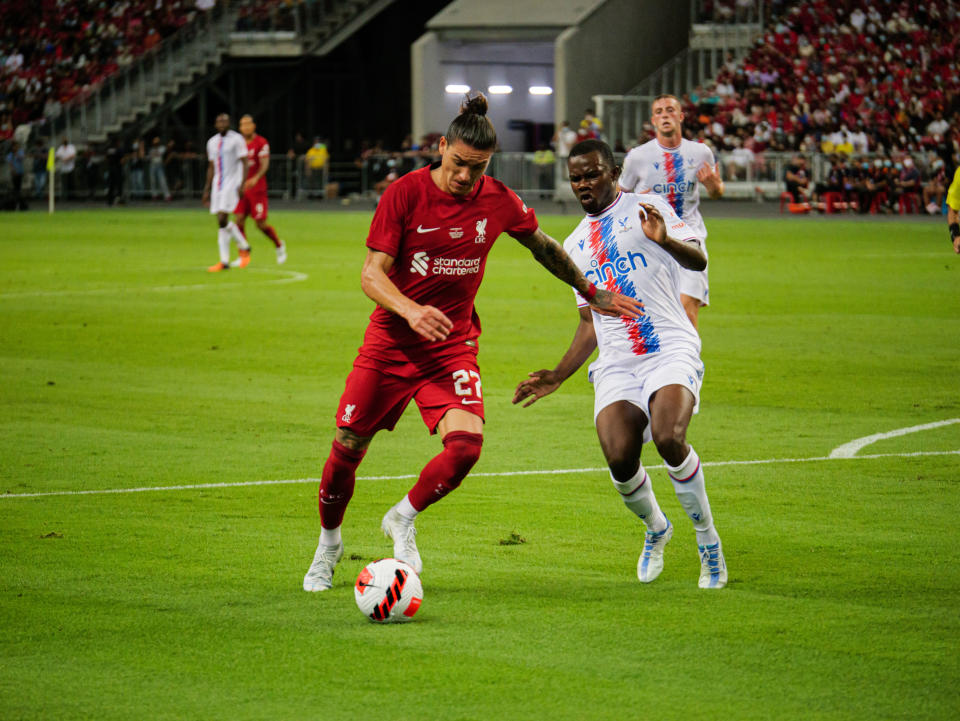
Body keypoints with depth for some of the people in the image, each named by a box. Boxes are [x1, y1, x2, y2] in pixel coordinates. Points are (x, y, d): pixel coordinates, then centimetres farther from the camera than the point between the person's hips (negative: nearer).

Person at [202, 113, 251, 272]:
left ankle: (244, 247, 3)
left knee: (222, 219, -16)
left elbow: (244, 163, -8)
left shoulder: (236, 139, -6)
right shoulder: (212, 142, 14)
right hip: (217, 184, 6)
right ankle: (224, 261, 4)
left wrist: (242, 184, -18)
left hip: (232, 183, -6)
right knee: (221, 223, 3)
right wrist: (207, 189, 18)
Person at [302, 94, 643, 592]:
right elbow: (372, 274, -14)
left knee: (467, 443, -21)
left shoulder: (499, 201, -3)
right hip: (391, 341, -1)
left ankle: (403, 520, 7)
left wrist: (592, 294, 22)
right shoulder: (405, 193, -11)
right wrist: (410, 310, -32)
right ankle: (328, 544, 25)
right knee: (348, 447, -4)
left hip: (454, 344, 2)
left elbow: (545, 248, 17)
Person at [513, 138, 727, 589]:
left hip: (671, 350, -4)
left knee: (668, 438, -30)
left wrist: (666, 240, -30)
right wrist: (557, 377, 22)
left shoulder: (645, 209, 4)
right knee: (619, 458, -19)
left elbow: (698, 260, -9)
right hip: (616, 365, 4)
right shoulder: (575, 245, 22)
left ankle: (708, 540, -8)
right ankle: (656, 529, 14)